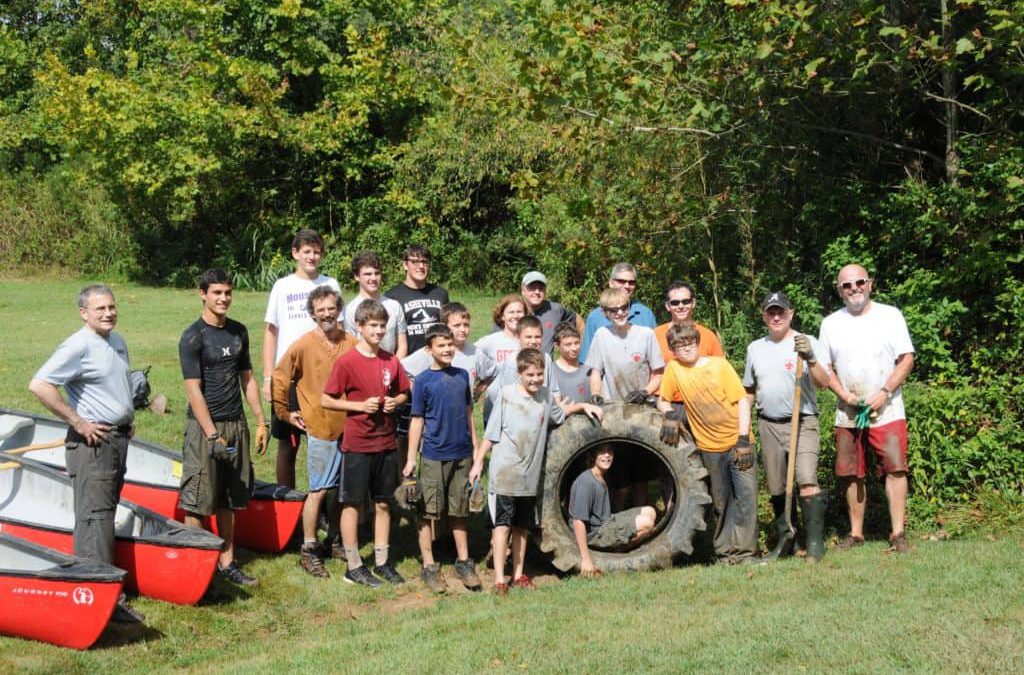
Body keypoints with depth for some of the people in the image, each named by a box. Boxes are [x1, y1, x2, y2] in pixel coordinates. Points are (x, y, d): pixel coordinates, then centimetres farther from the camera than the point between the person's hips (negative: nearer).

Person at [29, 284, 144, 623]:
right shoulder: (78, 346, -14)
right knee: (95, 517, -9)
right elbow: (39, 385, -24)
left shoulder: (117, 341, 13)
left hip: (118, 438, 9)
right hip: (92, 443, -9)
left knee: (105, 514, 13)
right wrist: (78, 423, -20)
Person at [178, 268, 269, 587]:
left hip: (236, 425, 6)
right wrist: (213, 436, -17)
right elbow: (193, 390, -14)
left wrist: (260, 422, 12)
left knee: (228, 501, 13)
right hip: (204, 427, -6)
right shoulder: (193, 337, -10)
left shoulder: (238, 332, 10)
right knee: (197, 503, -2)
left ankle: (226, 562, 22)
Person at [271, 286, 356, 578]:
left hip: (348, 427, 4)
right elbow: (280, 379, 0)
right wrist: (284, 412, 2)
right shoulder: (302, 346, -8)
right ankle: (308, 550, 7)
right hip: (320, 428, -4)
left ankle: (334, 538, 29)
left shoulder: (351, 344, 1)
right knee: (319, 490, -1)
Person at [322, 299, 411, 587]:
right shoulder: (346, 362, -10)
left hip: (386, 442, 5)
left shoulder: (391, 361, 4)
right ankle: (353, 566, 13)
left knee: (382, 503, 12)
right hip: (357, 444, -5)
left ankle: (382, 562, 22)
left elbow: (404, 393, 17)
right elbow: (326, 400, -8)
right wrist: (360, 405, -17)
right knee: (353, 504, 4)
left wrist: (395, 402, -5)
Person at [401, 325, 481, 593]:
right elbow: (417, 421, -3)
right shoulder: (423, 380, -5)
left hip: (462, 455, 4)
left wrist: (476, 448, 13)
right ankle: (429, 566, 12)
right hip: (434, 456, -4)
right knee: (428, 511, 2)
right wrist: (411, 459, -5)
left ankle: (464, 562, 23)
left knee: (459, 511, 13)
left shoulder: (462, 376, 7)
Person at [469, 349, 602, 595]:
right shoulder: (507, 394, -6)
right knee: (502, 524, -6)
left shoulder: (546, 396, 7)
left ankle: (518, 574, 22)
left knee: (522, 527, 13)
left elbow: (559, 415, 29)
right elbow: (491, 433, -2)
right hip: (504, 472, -5)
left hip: (530, 474, 5)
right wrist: (478, 462, -3)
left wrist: (582, 406, 16)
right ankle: (499, 578, -5)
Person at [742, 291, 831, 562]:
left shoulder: (807, 343, -1)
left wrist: (810, 358, -27)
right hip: (768, 425, 5)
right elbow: (749, 391, 20)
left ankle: (815, 542, -15)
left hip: (803, 423, -5)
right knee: (777, 487, 10)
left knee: (807, 480, -18)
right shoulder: (755, 348, 13)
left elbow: (823, 383, -11)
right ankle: (783, 539, 22)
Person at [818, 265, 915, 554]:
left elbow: (907, 359, 0)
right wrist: (844, 394, -7)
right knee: (851, 474, 6)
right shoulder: (831, 323, 9)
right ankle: (856, 533, 15)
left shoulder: (890, 315, 3)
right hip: (847, 414, 3)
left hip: (887, 411, -3)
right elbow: (825, 368, 10)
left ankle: (898, 534, -9)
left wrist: (885, 392, -12)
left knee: (895, 468, -12)